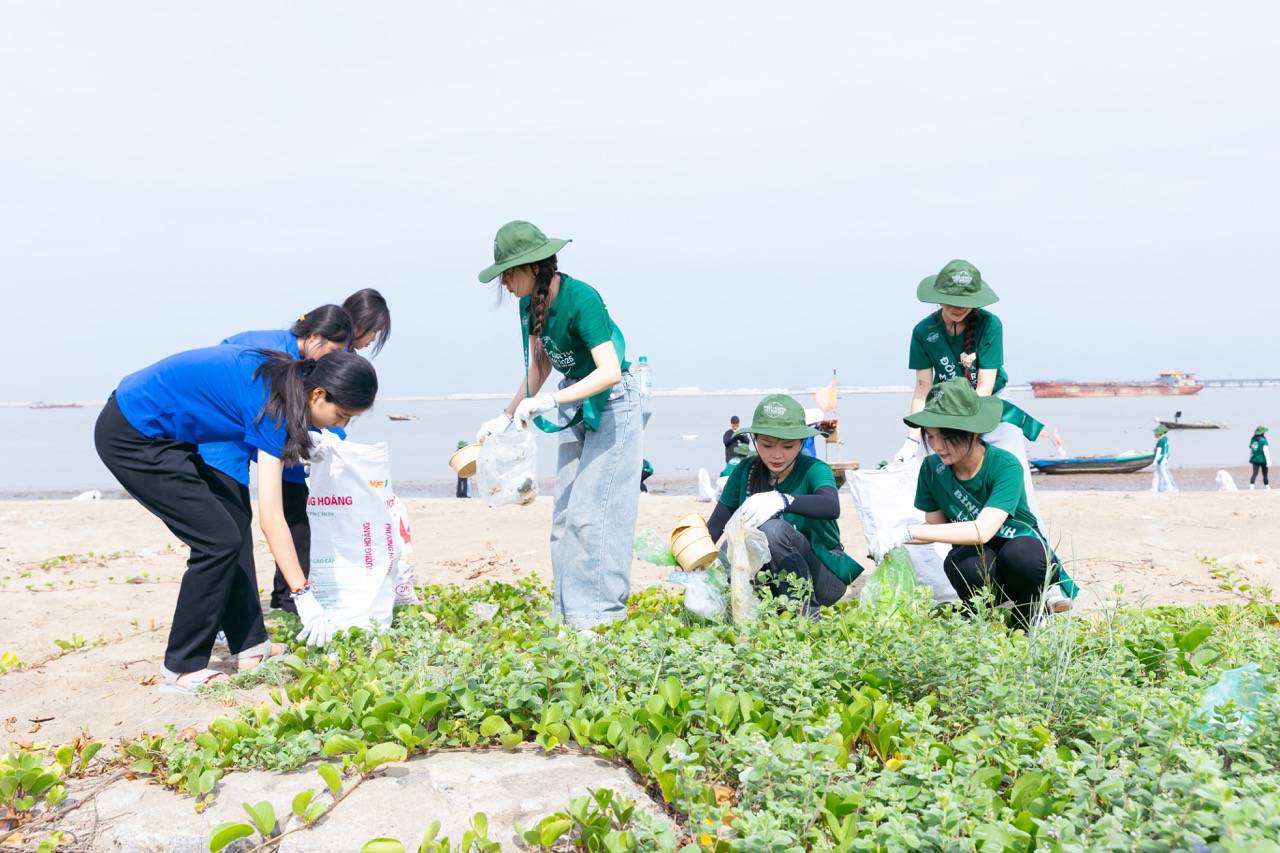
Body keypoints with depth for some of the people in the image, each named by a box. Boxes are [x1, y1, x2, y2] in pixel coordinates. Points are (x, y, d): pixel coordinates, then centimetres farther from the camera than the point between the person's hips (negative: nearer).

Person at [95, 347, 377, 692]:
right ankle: (181, 669, 1)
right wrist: (304, 597, -25)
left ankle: (250, 648, 14)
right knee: (218, 541, -8)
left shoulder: (282, 375, 0)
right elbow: (271, 519, -26)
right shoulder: (271, 404, -24)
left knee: (233, 526, 8)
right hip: (131, 438, -10)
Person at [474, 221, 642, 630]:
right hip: (575, 403, 8)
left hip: (612, 402, -8)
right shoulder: (530, 303, -2)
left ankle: (598, 613, -3)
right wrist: (506, 416, 5)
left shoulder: (580, 298, -26)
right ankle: (566, 612, 14)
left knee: (592, 511, -11)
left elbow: (610, 372, -33)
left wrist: (548, 401, -38)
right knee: (565, 511, 8)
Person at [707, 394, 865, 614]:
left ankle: (805, 608, -16)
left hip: (825, 576, -3)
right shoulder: (745, 472, -4)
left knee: (772, 529, -30)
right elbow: (715, 525, -9)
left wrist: (782, 501, -53)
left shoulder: (814, 470, -15)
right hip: (770, 579, 4)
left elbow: (832, 507, -38)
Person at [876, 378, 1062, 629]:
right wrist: (894, 537, -23)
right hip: (976, 556, 2)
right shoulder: (932, 468, -12)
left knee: (1020, 553, -37)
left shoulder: (1005, 466, -26)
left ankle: (1029, 617, -5)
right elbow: (936, 526, -1)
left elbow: (983, 530, -37)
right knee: (964, 564, -34)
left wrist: (908, 532, -40)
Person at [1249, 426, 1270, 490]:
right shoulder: (1263, 440, -12)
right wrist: (1268, 461, -16)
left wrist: (1250, 459, 21)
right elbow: (1265, 450, -16)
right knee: (1265, 475, 9)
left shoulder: (1253, 440, 5)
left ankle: (1251, 487, -13)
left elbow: (1250, 450, 10)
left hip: (1255, 459, 4)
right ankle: (1267, 488, 20)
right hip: (1263, 460, -4)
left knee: (1255, 474, 2)